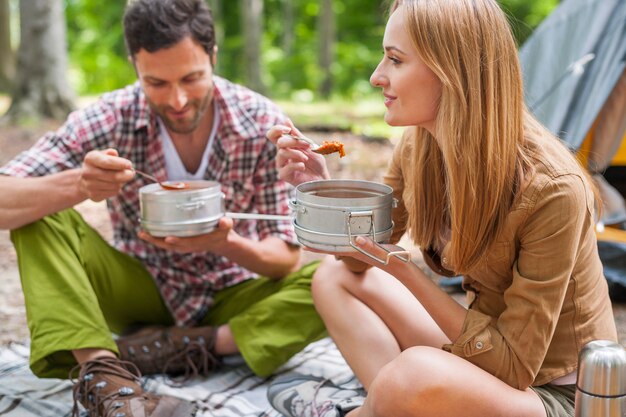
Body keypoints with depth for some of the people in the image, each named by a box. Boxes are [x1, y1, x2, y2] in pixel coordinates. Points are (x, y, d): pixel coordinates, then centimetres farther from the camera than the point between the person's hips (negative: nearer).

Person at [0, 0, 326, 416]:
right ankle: (105, 373, -33)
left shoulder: (264, 124, -17)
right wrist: (78, 184, -43)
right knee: (39, 214, -21)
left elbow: (286, 258, -15)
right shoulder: (108, 121, -16)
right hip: (141, 289, 1)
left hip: (230, 294, 0)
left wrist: (227, 243, -37)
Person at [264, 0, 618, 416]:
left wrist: (404, 271, -29)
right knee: (335, 275, 2)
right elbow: (361, 259, 6)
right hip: (481, 350, 7)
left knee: (417, 374, -35)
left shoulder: (550, 188, -28)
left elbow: (513, 366, -24)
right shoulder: (417, 148, -8)